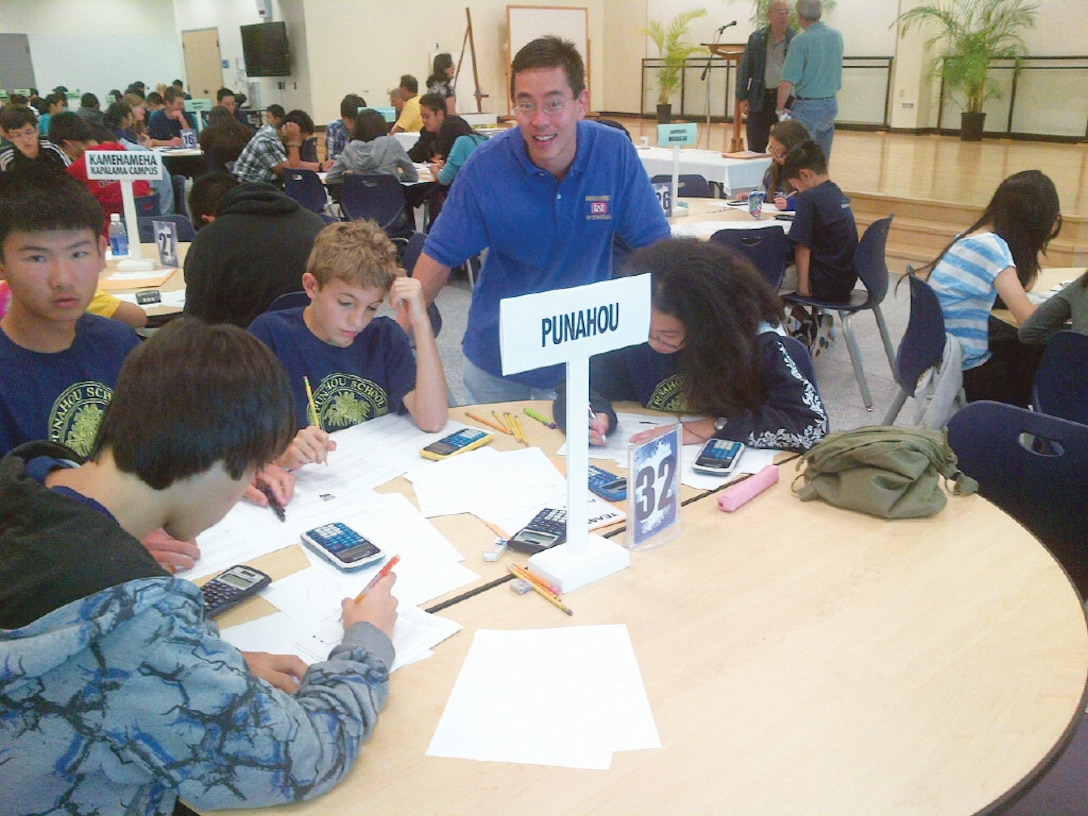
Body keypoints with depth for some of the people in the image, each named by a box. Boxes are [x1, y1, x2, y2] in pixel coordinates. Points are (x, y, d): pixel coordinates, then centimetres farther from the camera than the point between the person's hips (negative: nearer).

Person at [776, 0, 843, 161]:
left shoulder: (801, 41, -14)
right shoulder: (837, 37, 6)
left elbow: (788, 82, -18)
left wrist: (780, 108, -7)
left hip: (807, 106, -7)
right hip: (831, 104, 7)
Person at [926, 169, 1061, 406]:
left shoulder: (975, 237, 4)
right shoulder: (990, 247, -22)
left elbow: (1022, 286, 15)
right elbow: (1029, 318, -26)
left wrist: (1044, 233, 9)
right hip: (966, 373, -9)